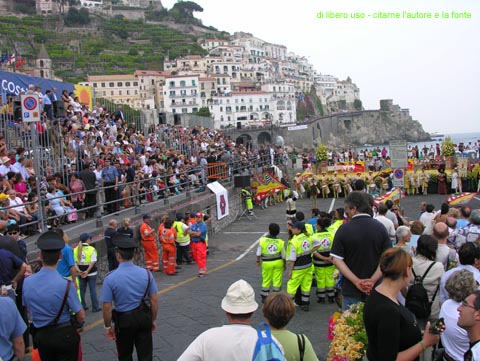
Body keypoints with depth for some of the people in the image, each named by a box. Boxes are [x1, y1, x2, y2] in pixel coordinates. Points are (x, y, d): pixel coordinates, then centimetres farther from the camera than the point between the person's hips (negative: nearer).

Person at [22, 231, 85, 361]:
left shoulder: (27, 282, -9)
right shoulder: (66, 284, -24)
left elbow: (28, 309, 8)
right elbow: (81, 316, -15)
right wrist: (79, 324, 5)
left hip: (40, 335, 4)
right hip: (64, 335, -4)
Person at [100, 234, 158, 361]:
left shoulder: (110, 278, -18)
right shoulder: (146, 273, -10)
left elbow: (107, 307, -14)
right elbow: (154, 300, -4)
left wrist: (108, 327, 0)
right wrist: (153, 319, 9)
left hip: (124, 321, -2)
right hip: (144, 317, 2)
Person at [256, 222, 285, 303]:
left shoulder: (262, 240, -14)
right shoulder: (280, 242, -10)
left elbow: (258, 253, -8)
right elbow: (283, 255, -2)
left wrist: (258, 261, 9)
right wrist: (284, 264, 13)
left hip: (267, 263, 0)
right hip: (278, 262, 0)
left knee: (266, 280, 15)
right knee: (277, 280, 10)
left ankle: (264, 297, 24)